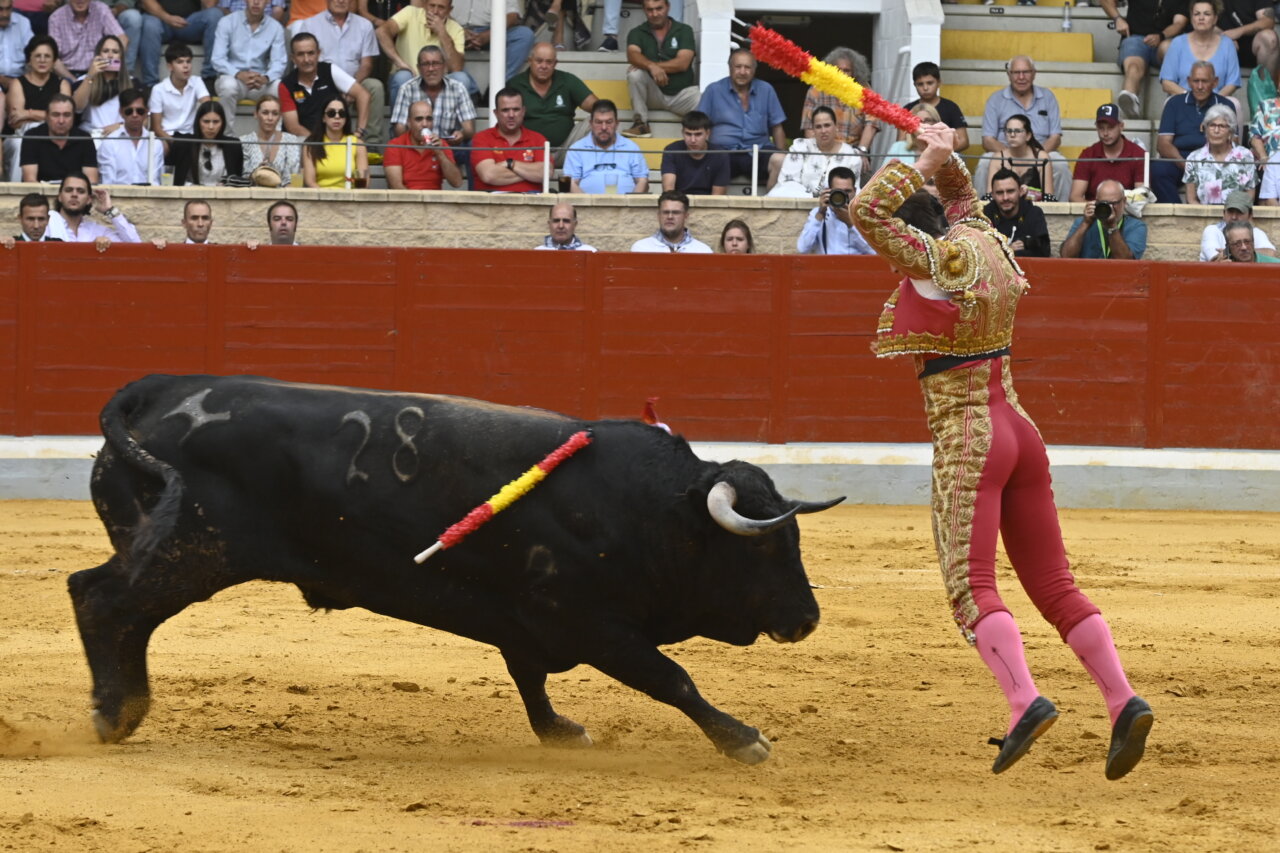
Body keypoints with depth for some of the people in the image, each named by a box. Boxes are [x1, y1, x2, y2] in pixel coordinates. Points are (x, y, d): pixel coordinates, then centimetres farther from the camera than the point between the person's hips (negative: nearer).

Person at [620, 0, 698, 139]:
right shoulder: (637, 33, 5)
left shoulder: (684, 31, 2)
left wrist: (657, 66, -20)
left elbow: (683, 63, -10)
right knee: (635, 73, -29)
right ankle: (641, 123, -19)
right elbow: (632, 55, -17)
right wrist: (651, 66, -37)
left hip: (682, 93, -2)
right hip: (654, 93, 2)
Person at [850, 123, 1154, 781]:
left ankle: (1024, 700, -33)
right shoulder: (982, 243, 11)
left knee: (971, 587, -13)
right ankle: (1123, 701, -7)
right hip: (1020, 433, 8)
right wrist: (943, 158, 15)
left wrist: (924, 162, -8)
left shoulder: (936, 261, -11)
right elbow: (961, 197, 31)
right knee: (1053, 585, 6)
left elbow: (867, 210, -16)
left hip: (966, 443, -8)